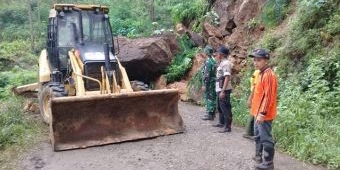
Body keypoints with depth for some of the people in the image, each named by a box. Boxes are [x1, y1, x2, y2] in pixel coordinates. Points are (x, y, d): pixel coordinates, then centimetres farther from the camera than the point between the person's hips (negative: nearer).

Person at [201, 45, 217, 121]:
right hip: (214, 82, 9)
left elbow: (207, 74, -20)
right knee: (213, 98, 12)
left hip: (209, 83, -9)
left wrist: (204, 85, -17)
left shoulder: (208, 62, -16)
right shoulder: (214, 61, 12)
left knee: (208, 98, -4)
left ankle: (209, 114, -2)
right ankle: (212, 113, 20)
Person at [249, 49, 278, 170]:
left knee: (266, 138, -1)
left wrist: (262, 113, -24)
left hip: (264, 114, -10)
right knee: (258, 135, 23)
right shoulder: (261, 73, 12)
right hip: (258, 112, 10)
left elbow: (268, 96, -23)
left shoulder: (268, 75, -18)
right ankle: (258, 156, 39)